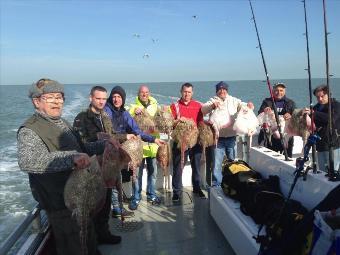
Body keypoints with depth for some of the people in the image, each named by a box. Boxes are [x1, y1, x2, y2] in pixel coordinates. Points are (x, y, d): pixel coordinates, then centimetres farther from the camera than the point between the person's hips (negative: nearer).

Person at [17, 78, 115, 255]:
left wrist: (104, 144, 5)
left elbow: (81, 148, 19)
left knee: (89, 239, 26)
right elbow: (27, 162, -39)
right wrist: (71, 157, -47)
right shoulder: (30, 130, -19)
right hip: (60, 205, -8)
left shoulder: (62, 123, 9)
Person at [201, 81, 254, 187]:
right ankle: (216, 184, 15)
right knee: (216, 163, 2)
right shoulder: (213, 101, 3)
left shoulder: (234, 101, 9)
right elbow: (203, 110, -12)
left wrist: (249, 105, -23)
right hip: (218, 137, -2)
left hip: (231, 137, 2)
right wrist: (213, 105, -32)